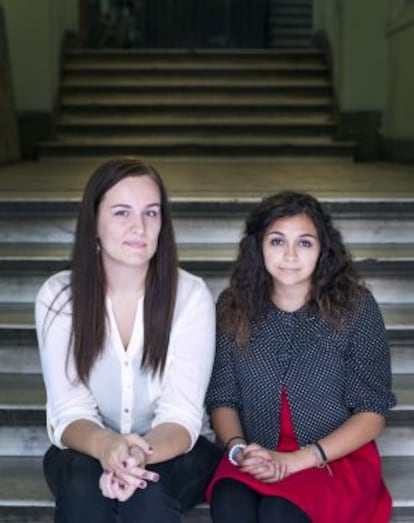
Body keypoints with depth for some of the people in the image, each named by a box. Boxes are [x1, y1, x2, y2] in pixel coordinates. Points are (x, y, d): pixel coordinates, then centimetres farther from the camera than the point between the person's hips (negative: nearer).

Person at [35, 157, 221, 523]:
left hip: (171, 454, 0)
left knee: (148, 488, -33)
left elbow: (182, 415, -18)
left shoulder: (191, 296, -13)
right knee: (84, 481, -32)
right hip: (86, 453, 1)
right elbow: (70, 411, -15)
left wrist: (143, 455, -41)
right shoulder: (58, 296, -10)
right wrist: (105, 446, -39)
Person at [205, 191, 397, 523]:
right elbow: (222, 399, 6)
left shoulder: (356, 307, -6)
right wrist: (238, 449, -16)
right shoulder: (235, 307, 2)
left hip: (339, 458, -2)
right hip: (258, 459, 2)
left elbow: (372, 415, -6)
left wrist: (295, 461, -16)